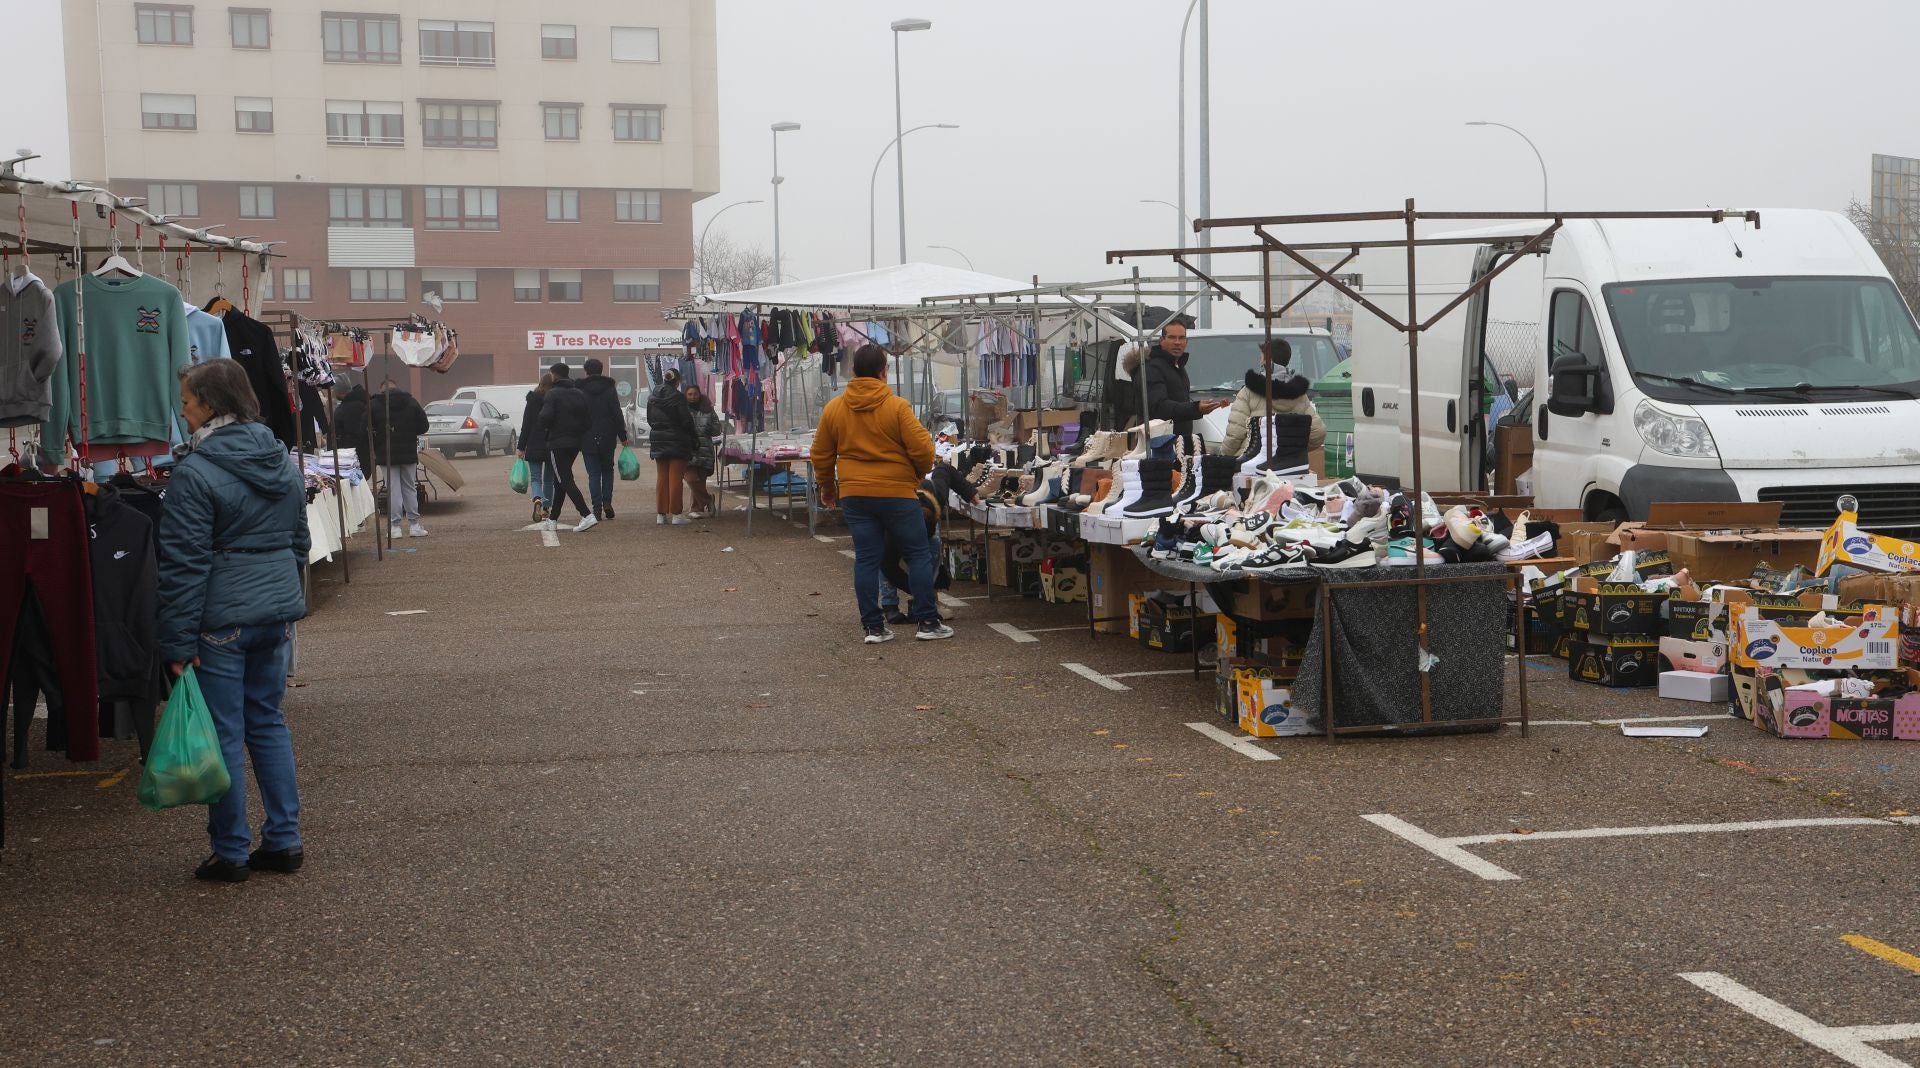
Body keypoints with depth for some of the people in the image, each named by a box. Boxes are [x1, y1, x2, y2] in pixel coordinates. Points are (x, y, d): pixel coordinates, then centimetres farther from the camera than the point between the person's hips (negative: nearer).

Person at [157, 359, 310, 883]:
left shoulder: (196, 472, -14)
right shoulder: (281, 460, 8)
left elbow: (185, 563, -14)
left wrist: (179, 639, -11)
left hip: (222, 618, -7)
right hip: (278, 612, 7)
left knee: (224, 731, 2)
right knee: (267, 721, 15)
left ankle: (231, 853, 9)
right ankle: (285, 840, 16)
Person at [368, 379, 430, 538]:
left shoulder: (374, 405, -4)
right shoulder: (411, 403, 2)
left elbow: (366, 431, -6)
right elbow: (423, 426, 4)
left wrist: (374, 447, 10)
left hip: (386, 455, -2)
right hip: (409, 453, 2)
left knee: (393, 489, 0)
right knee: (410, 487, 9)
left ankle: (395, 526, -2)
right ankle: (414, 525, 8)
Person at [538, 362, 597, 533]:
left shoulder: (552, 394, -10)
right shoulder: (580, 394, 8)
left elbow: (545, 418, -20)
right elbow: (589, 421, 5)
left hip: (557, 442, -7)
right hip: (576, 442, 7)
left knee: (565, 480, -9)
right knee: (560, 481, 17)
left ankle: (587, 516, -23)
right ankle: (552, 518, 23)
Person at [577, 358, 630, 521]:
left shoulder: (580, 390, -1)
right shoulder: (609, 389, 0)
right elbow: (617, 414, -2)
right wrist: (623, 436, 2)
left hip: (587, 440, -1)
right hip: (607, 438, 1)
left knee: (593, 474, 2)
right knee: (607, 470, 16)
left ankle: (597, 507, -6)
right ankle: (607, 502, 1)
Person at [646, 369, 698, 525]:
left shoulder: (653, 398, 3)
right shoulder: (678, 397, -15)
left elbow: (649, 420, 11)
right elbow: (686, 420, -14)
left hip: (658, 442, 5)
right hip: (677, 441, -5)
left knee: (661, 478, 11)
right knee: (676, 478, -1)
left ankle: (661, 514, 12)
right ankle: (676, 514, -1)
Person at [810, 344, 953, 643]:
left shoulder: (833, 408, 3)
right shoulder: (896, 407, -10)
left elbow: (821, 456, 11)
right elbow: (922, 448, -12)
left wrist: (827, 488, 26)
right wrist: (920, 473, 9)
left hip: (854, 496, 4)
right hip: (896, 493, -4)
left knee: (866, 559, 8)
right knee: (918, 555, 6)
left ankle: (873, 626, 7)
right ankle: (928, 622, 5)